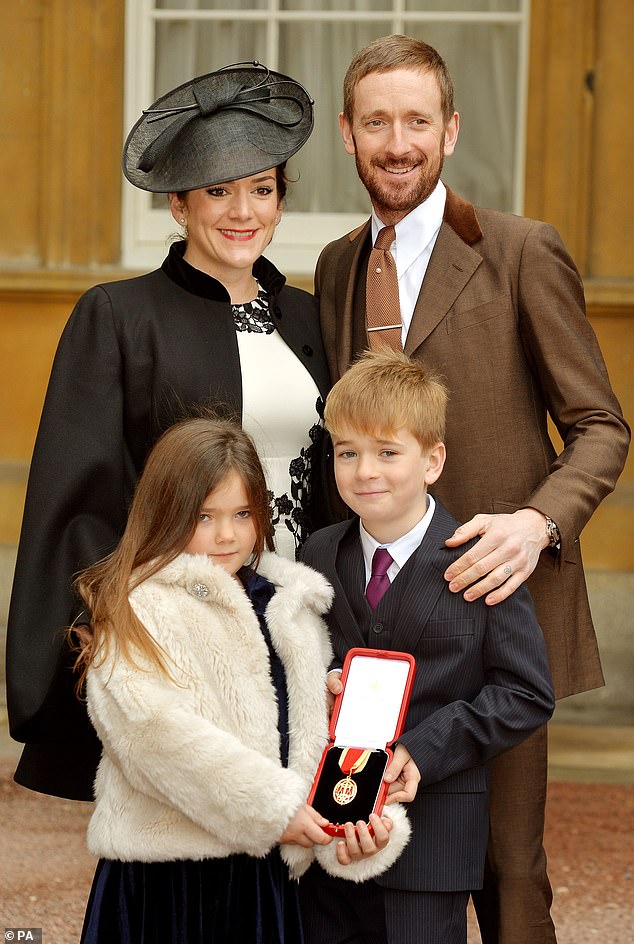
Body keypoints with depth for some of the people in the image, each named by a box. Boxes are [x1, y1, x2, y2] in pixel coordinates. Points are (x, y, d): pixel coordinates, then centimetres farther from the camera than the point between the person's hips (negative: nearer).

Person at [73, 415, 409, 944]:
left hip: (264, 875, 6)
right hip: (168, 878, -5)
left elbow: (321, 733, 9)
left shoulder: (292, 606, 13)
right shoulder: (141, 612, -8)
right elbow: (159, 732, -20)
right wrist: (273, 808, -18)